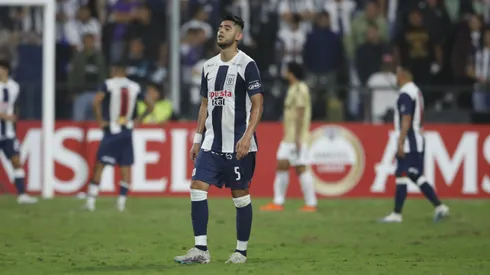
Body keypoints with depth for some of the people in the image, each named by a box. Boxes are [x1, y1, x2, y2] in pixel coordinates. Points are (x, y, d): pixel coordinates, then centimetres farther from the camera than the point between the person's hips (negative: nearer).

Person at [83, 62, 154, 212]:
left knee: (99, 165, 2)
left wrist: (100, 120, -10)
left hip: (111, 132, -3)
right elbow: (150, 105, 9)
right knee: (126, 167, 8)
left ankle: (91, 200, -1)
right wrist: (139, 119, 18)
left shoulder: (109, 84, -5)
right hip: (127, 131, 3)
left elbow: (96, 101, -21)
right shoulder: (135, 87, 6)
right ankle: (121, 202, 4)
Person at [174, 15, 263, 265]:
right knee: (197, 187, -6)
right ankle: (201, 249, -4)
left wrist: (247, 136, -19)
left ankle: (241, 251, 12)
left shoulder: (246, 65, -7)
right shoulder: (209, 66, 13)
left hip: (238, 144, -6)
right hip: (212, 142, 6)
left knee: (240, 194, 1)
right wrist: (198, 138, 15)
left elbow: (257, 104, -9)